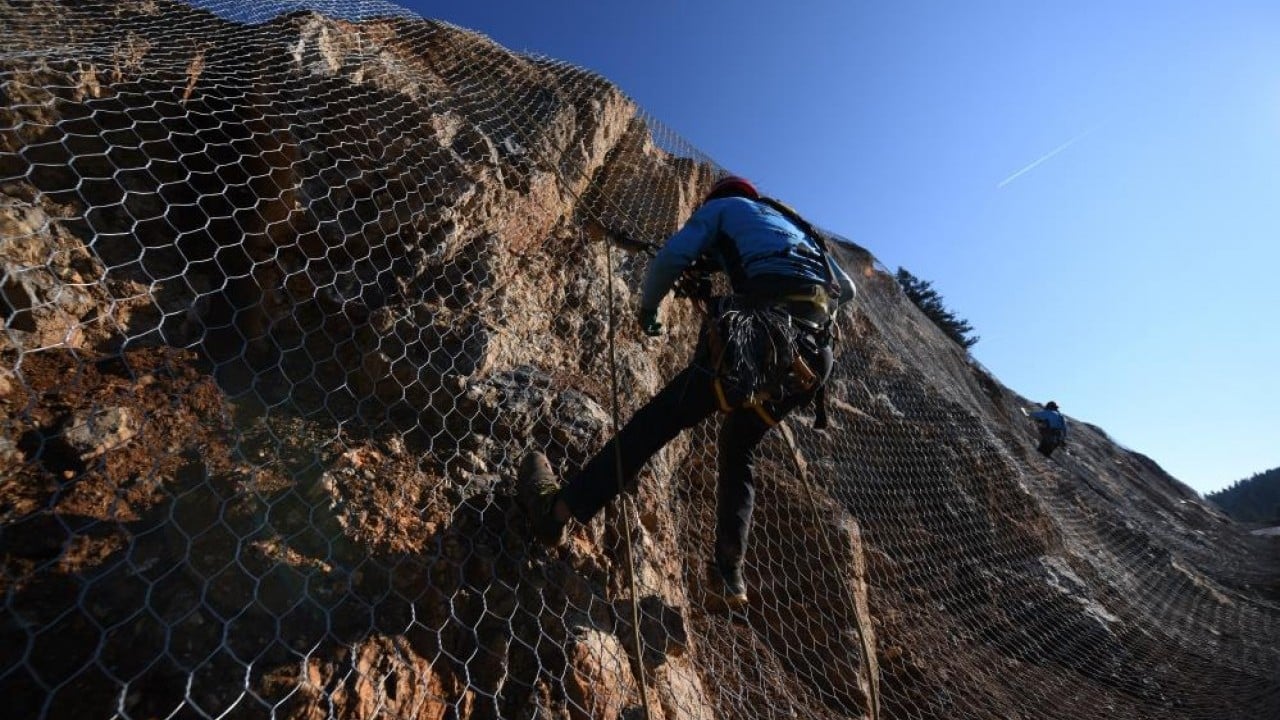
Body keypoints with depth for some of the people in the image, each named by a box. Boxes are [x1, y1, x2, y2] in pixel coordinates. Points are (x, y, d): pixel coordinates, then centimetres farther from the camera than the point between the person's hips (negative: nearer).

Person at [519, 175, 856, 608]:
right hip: (817, 352, 7)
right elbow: (846, 288, 39)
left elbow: (671, 258, 5)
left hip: (763, 332, -6)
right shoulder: (797, 225, 39)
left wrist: (647, 307, 21)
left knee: (659, 419, 0)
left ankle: (558, 510, 4)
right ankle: (730, 576, 21)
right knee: (738, 451, 21)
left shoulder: (723, 206, 21)